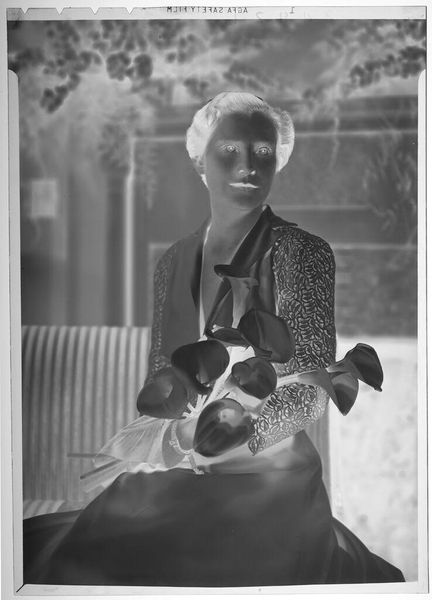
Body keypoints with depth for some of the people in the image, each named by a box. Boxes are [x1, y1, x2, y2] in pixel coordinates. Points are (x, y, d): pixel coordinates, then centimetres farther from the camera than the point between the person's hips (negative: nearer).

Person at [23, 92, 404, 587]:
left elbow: (309, 396, -11)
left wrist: (187, 438, -18)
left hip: (269, 484, -4)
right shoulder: (173, 263, 10)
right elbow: (158, 380, 12)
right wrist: (158, 441, -11)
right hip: (179, 483, 5)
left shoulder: (301, 252, -6)